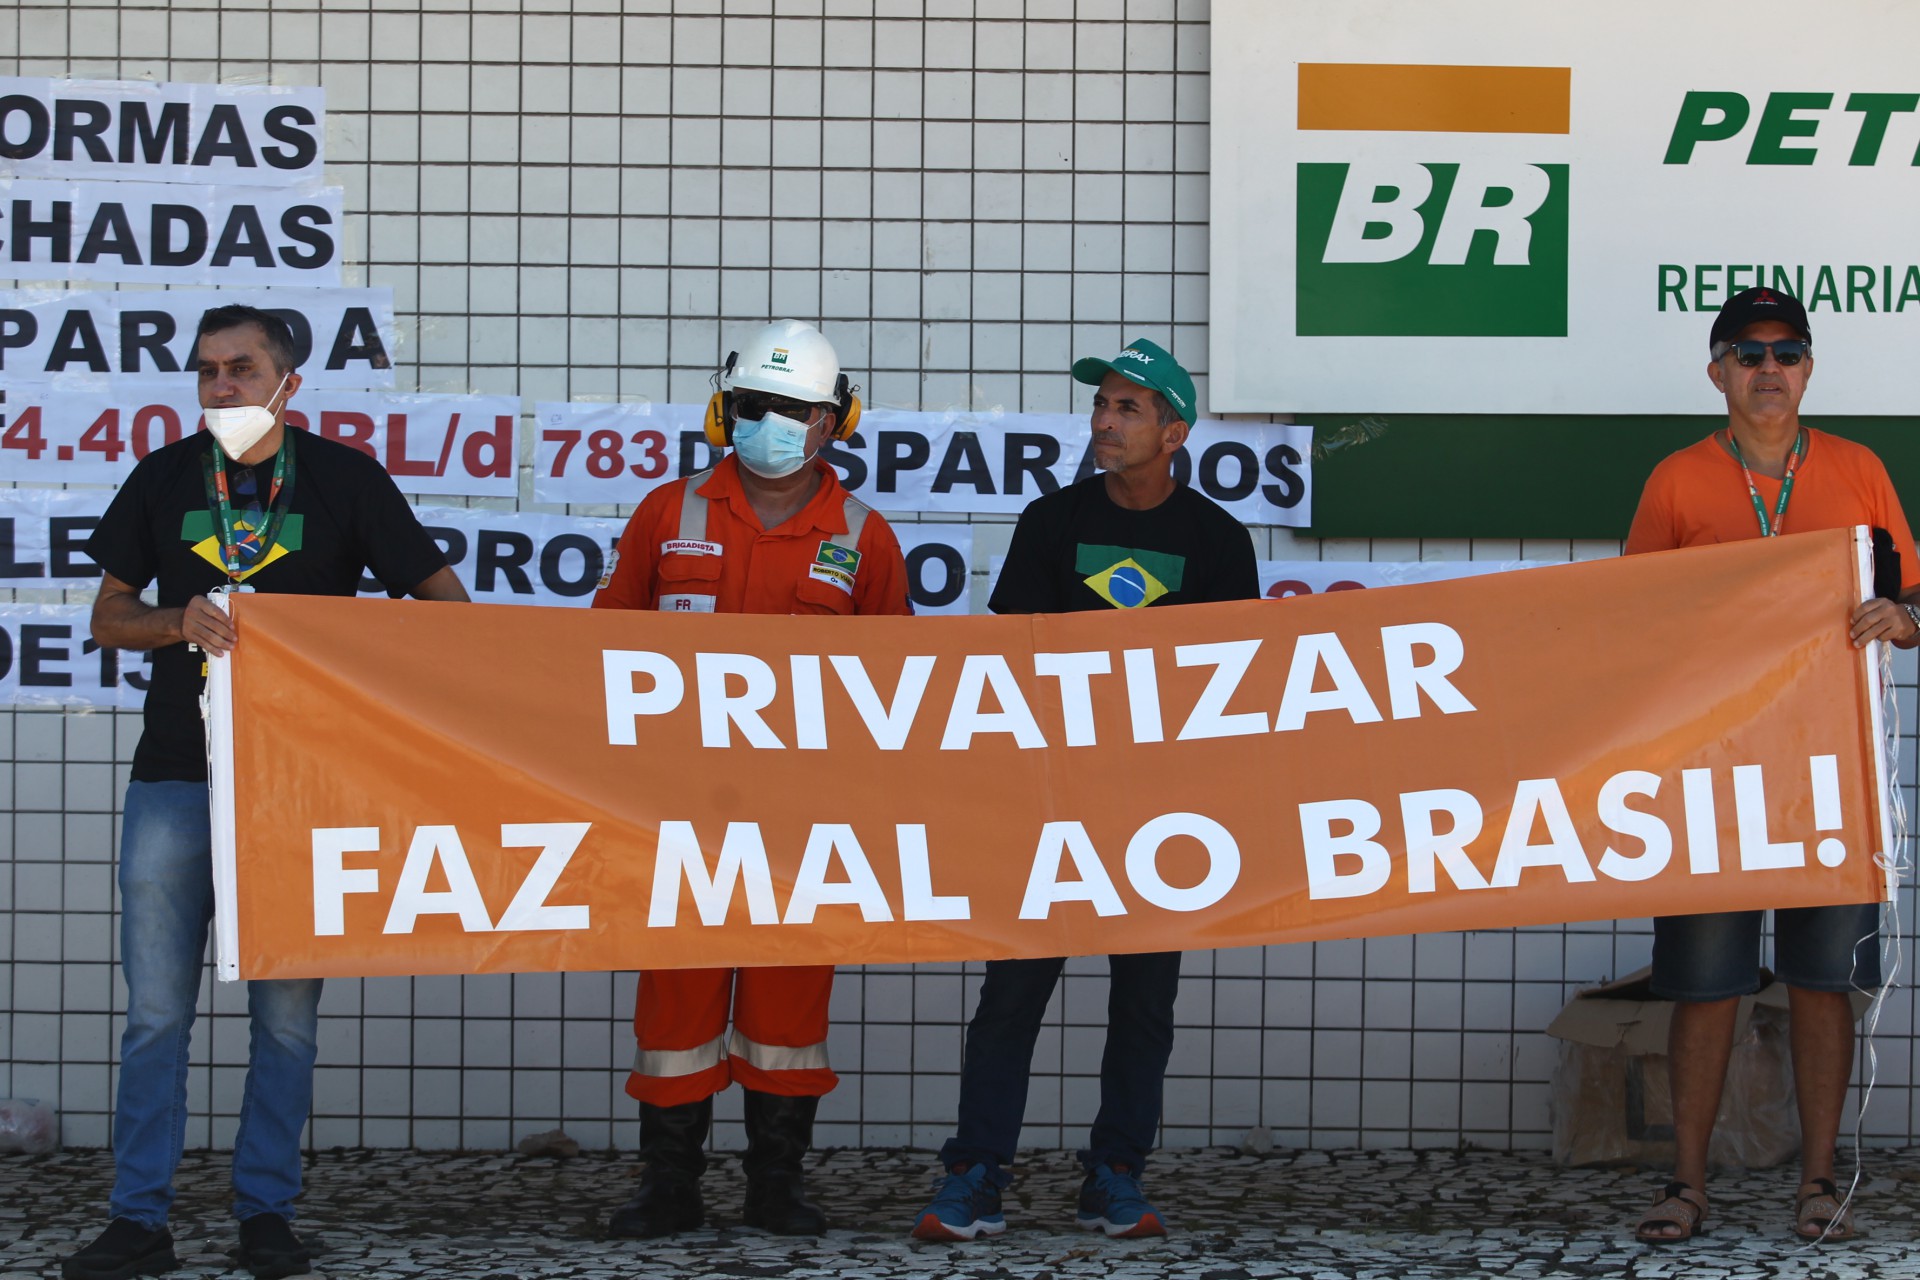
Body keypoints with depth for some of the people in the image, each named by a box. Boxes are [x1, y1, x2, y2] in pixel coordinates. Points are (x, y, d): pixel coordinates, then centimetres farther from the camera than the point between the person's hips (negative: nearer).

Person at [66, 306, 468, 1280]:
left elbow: (441, 599, 3)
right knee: (156, 1007, 1)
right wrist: (182, 623, -11)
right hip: (177, 772, 1)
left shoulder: (345, 479, 3)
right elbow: (108, 619, 10)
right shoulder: (163, 480, 8)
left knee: (288, 1010, 2)